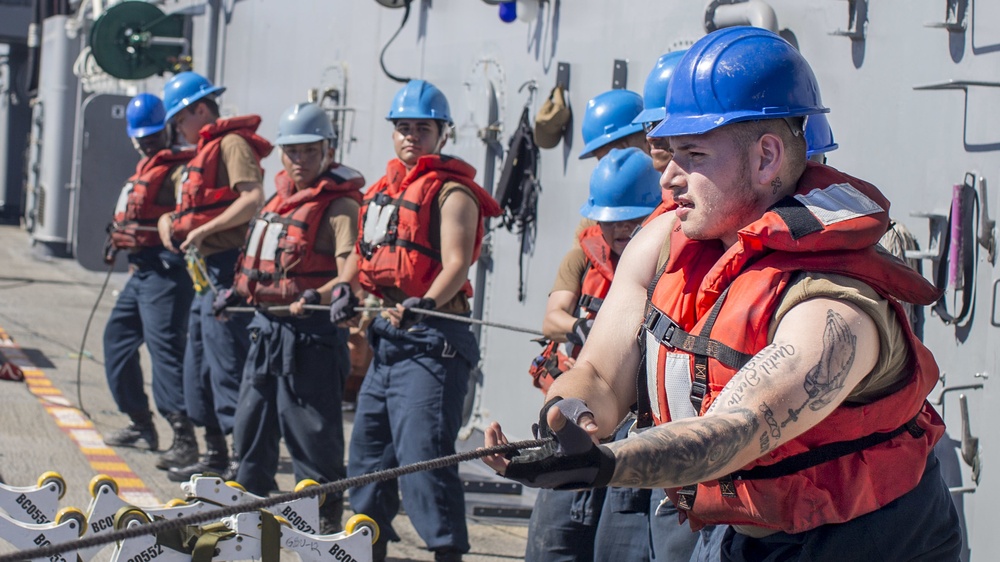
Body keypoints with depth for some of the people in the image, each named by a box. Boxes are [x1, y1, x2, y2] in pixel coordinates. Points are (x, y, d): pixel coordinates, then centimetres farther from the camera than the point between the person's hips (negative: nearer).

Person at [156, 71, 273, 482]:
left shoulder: (232, 144, -8)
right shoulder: (205, 151, 22)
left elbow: (254, 199, -22)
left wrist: (203, 231, -20)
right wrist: (171, 220, 6)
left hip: (226, 268, -11)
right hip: (206, 273, 11)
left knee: (226, 365, -12)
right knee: (198, 367, 15)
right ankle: (215, 455, 24)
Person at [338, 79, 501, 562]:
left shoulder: (452, 193, -6)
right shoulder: (385, 190, 18)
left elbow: (455, 265, -16)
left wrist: (423, 305, -32)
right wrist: (348, 292, 6)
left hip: (431, 340, -9)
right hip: (387, 336, 9)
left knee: (421, 451, -17)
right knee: (368, 447, 15)